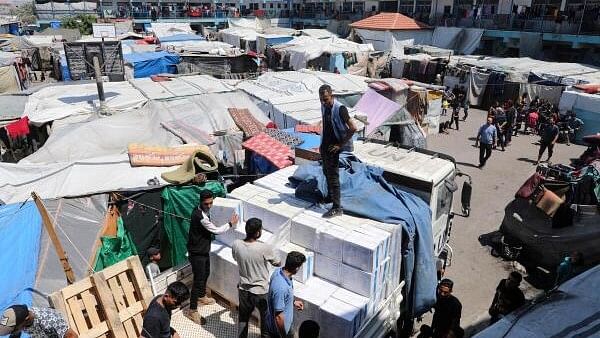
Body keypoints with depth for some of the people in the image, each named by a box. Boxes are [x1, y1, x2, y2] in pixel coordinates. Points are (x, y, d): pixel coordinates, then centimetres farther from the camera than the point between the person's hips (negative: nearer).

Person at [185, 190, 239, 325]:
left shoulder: (202, 211, -1)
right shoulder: (199, 215, -31)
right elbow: (216, 230, -22)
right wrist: (231, 223, -10)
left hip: (204, 249, 10)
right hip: (197, 253, -10)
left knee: (206, 273, 26)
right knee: (198, 280, -2)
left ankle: (202, 296, 48)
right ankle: (192, 310, 10)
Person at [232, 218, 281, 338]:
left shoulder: (236, 245, -15)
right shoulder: (265, 248, -27)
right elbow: (278, 263, -8)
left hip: (244, 289, 4)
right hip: (261, 291, -4)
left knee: (243, 317, 26)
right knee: (266, 319, 21)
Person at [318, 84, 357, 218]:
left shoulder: (340, 109, -20)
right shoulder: (324, 107, 5)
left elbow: (353, 128, -22)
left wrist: (340, 144, -19)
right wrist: (322, 144, 14)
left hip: (334, 148, -8)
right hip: (325, 147, 8)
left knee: (333, 177, -5)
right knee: (327, 173, 20)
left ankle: (337, 208, 1)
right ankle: (329, 197, 38)